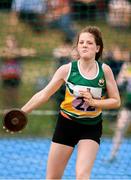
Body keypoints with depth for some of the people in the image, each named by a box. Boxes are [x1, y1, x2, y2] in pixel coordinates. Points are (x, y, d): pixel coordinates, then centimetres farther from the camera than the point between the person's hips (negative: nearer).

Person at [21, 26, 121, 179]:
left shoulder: (105, 70, -6)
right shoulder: (67, 69, -8)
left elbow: (116, 101, -1)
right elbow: (43, 95, -2)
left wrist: (93, 102, -17)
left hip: (91, 128, 0)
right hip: (67, 124, 1)